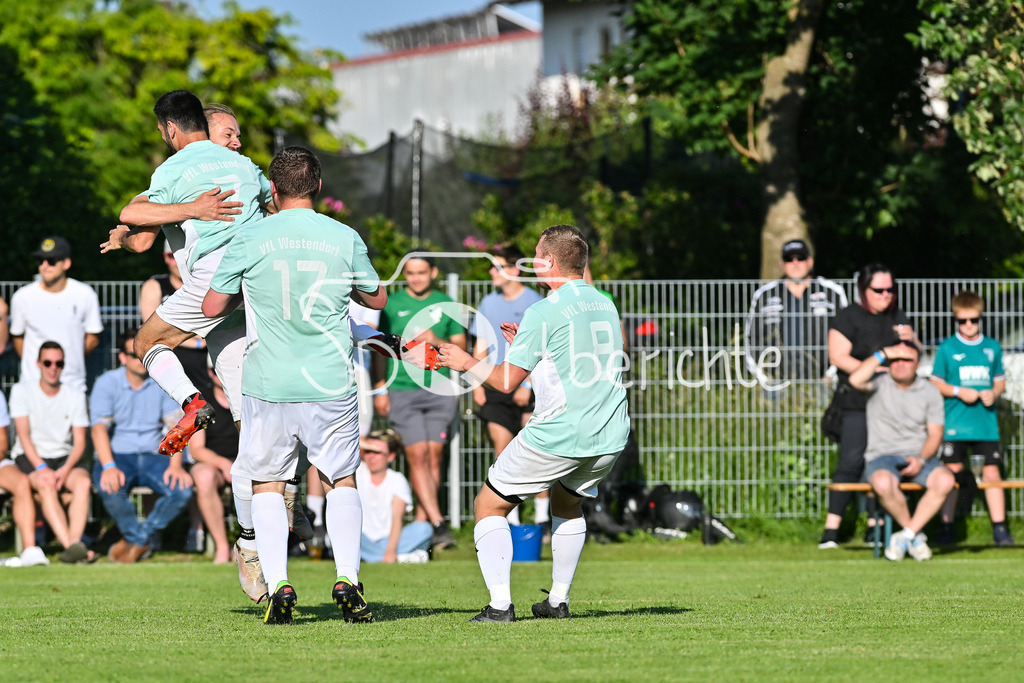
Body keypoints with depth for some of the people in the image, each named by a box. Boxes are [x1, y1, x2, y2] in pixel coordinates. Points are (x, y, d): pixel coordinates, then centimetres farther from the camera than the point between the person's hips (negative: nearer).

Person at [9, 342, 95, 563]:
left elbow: (80, 441, 1)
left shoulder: (76, 396, 8)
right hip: (30, 457, -2)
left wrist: (66, 470, -18)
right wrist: (41, 468, -21)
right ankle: (70, 545, -49)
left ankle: (75, 541, -47)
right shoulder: (22, 391, 2)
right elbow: (23, 434, -7)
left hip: (65, 457, 2)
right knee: (45, 485, -35)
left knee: (83, 481, -31)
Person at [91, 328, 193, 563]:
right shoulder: (107, 383, -3)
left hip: (152, 456, 3)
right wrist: (109, 467, -33)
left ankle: (136, 541, -7)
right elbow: (99, 429, -15)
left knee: (182, 490, -27)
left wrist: (175, 465, -21)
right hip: (117, 455, -3)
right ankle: (136, 537, -7)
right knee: (110, 488, -37)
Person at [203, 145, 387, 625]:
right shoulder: (345, 239, 0)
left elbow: (212, 307, 4)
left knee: (267, 485, 11)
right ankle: (347, 579, -1)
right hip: (330, 384, 1)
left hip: (268, 385, -1)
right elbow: (377, 298, 15)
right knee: (341, 481, 15)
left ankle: (278, 584, -3)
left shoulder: (250, 241, -4)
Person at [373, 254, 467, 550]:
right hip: (402, 391, -2)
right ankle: (438, 523, -15)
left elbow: (460, 346, 11)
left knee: (434, 456, 0)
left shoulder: (446, 305, 9)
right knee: (417, 455, -11)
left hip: (440, 390, 2)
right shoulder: (391, 305, 4)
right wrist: (380, 389, 1)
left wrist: (438, 342, -9)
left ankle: (421, 521, 9)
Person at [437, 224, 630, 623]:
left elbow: (506, 381, -8)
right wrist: (526, 345, 27)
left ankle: (500, 605, -5)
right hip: (609, 437, 7)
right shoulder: (605, 306, 10)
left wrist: (466, 362, 9)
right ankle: (558, 601, 28)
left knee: (489, 505, 6)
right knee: (566, 502, 32)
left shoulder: (544, 312, -11)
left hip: (557, 436, -7)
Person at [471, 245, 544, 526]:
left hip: (528, 388, -4)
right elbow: (481, 347, 16)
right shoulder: (488, 304, 10)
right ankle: (511, 518, 4)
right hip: (496, 387, 4)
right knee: (502, 449, -1)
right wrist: (477, 383, 6)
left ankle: (542, 516, 2)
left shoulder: (534, 303, -4)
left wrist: (527, 385, -14)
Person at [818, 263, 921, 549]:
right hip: (857, 404, -5)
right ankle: (830, 531, -11)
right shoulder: (848, 317, 0)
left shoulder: (897, 318, 17)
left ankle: (875, 526, 10)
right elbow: (838, 356, -10)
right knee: (852, 462, -12)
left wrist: (911, 339, -1)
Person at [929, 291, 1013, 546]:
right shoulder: (947, 348, 2)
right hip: (955, 423, -2)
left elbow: (1000, 381, 16)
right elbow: (936, 383, 3)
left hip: (986, 422, 2)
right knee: (952, 471, -3)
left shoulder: (992, 347, 10)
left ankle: (1000, 529, 2)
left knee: (991, 470, -1)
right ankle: (946, 528, 5)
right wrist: (959, 391, -12)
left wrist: (993, 393, -5)